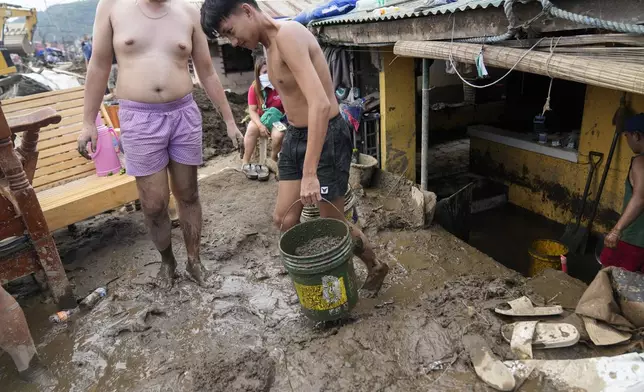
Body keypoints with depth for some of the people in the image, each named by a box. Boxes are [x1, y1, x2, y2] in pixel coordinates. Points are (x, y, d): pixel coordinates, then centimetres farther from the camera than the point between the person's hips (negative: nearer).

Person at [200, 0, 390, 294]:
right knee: (284, 218, 9)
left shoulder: (288, 35, -21)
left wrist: (310, 173, -34)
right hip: (295, 136, 9)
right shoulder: (268, 45, 8)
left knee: (332, 223, 5)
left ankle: (375, 268, 31)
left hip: (326, 136, -9)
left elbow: (320, 104, -32)